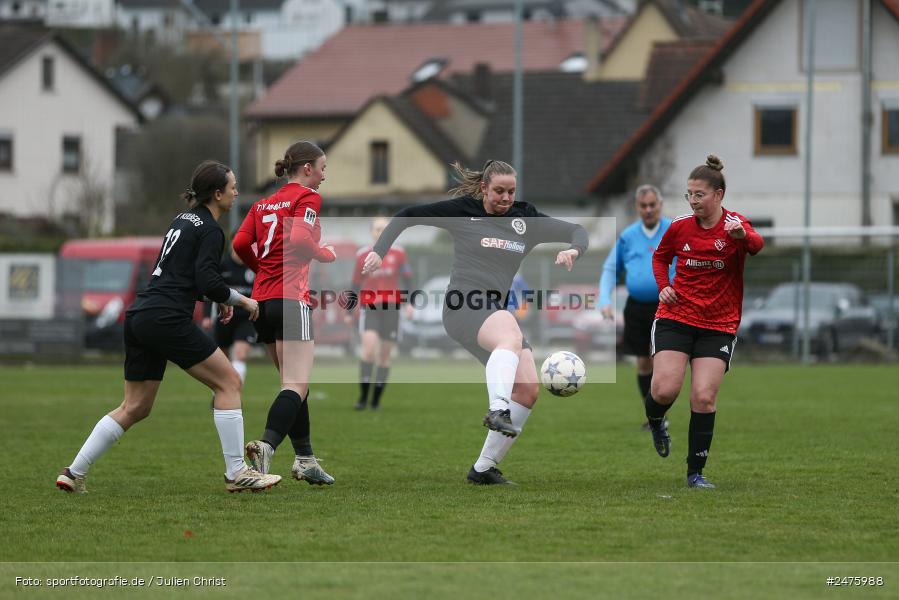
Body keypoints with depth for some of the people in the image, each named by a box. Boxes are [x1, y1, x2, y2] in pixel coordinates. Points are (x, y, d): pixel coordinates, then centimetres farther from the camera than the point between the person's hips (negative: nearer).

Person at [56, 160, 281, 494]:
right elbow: (208, 281, -18)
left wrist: (218, 298, 20)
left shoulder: (184, 220, 20)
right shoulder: (210, 231, -7)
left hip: (139, 317, 9)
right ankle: (236, 473, -1)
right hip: (167, 319, -9)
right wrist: (240, 300, -3)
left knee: (135, 408, 13)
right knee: (228, 381, 1)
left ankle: (73, 474, 9)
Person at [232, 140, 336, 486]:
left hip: (262, 300, 8)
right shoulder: (307, 198, -2)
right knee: (297, 386, -12)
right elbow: (299, 238, -18)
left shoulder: (264, 203, 18)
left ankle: (305, 459, 16)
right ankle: (266, 446, -32)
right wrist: (328, 255, -1)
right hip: (291, 299, -8)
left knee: (293, 383, 15)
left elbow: (240, 243, 8)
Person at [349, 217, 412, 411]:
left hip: (391, 307, 1)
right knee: (369, 346, -21)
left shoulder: (398, 253, 4)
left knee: (385, 355, 3)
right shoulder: (363, 255, 5)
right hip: (369, 307, -1)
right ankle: (363, 396, -16)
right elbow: (356, 285, 11)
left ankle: (376, 400, 13)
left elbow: (407, 279, 7)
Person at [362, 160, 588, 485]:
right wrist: (379, 251, 1)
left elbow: (577, 230, 15)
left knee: (528, 389, -8)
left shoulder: (525, 219, 14)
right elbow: (406, 216, 11)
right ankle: (498, 411, -59)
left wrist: (573, 250, -8)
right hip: (462, 307, -6)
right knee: (512, 336, -38)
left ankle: (483, 468, -2)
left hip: (497, 311, 6)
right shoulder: (462, 211, 4)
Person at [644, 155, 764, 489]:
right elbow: (660, 256, 21)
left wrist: (744, 236, -52)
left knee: (704, 397, -10)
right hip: (676, 318, 1)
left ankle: (695, 473, 3)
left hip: (719, 325, -1)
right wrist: (663, 286, 3)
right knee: (665, 389, -15)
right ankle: (655, 423, 21)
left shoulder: (735, 224, -7)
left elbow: (758, 247, -30)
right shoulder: (680, 227, 1)